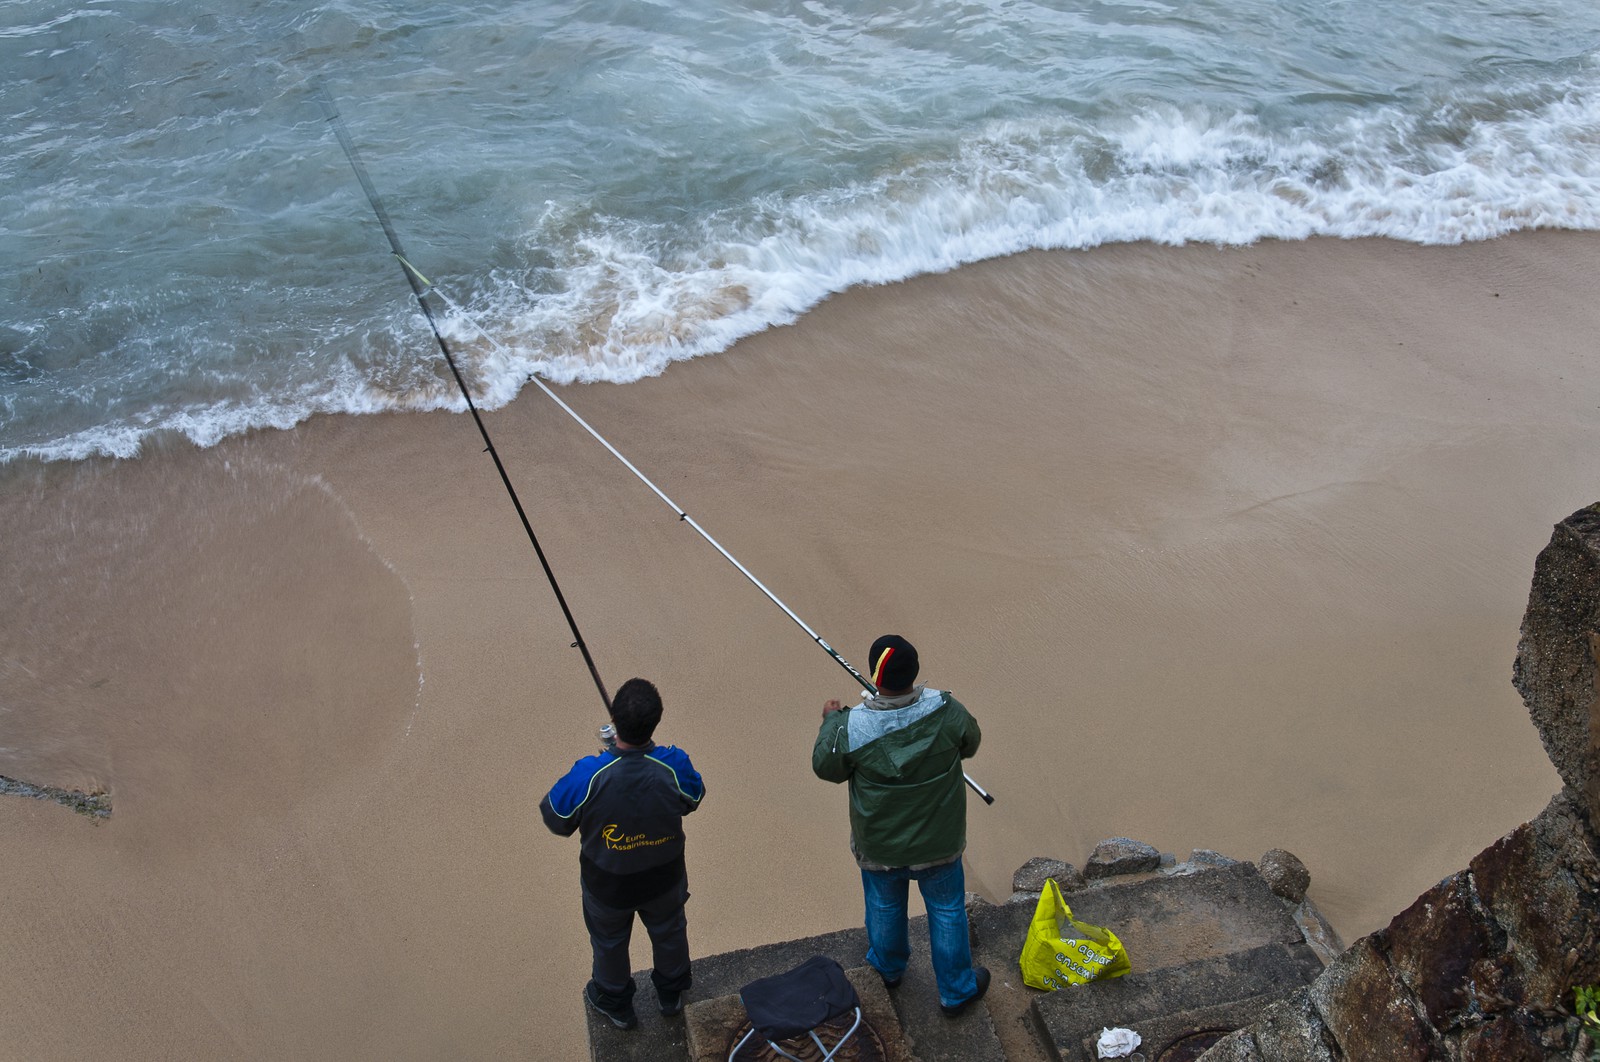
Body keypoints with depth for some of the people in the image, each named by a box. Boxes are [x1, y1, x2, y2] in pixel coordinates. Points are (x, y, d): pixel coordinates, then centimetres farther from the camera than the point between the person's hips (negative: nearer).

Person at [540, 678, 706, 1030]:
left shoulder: (588, 777, -38)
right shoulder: (674, 766, -33)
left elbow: (556, 820, -18)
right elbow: (692, 800, -10)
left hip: (607, 886, -1)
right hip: (664, 879, 1)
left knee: (609, 942, 30)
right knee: (669, 933, 32)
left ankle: (615, 1004, 56)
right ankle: (672, 994, 58)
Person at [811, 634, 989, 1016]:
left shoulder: (851, 727, -30)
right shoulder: (946, 711, -27)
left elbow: (826, 767, -10)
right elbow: (970, 743, -4)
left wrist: (830, 721, 6)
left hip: (879, 847, 0)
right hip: (938, 842, 0)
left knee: (884, 907, 28)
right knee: (947, 911, 23)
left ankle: (888, 967, 56)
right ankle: (957, 991, 41)